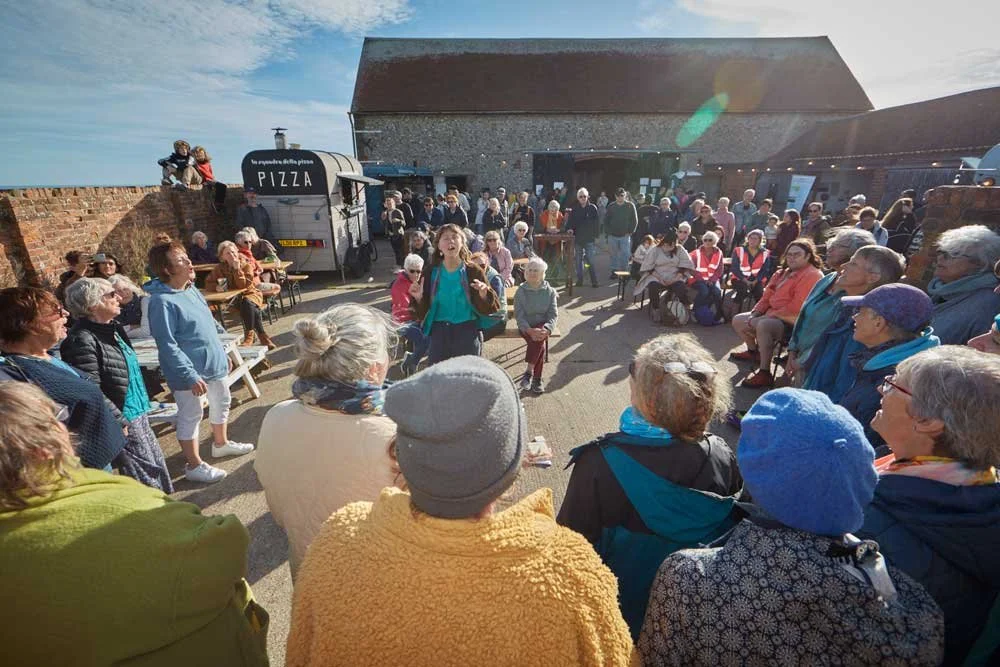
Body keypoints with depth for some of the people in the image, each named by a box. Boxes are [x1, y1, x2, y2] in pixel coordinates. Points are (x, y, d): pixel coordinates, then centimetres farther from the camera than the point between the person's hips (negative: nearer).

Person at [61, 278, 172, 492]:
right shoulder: (82, 340, -21)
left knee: (156, 462, 20)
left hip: (138, 414, 9)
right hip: (123, 422, -9)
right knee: (146, 474, 2)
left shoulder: (112, 329, 9)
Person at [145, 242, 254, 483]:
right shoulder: (162, 301, -22)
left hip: (213, 361, 9)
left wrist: (222, 353, 18)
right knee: (190, 416, 6)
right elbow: (167, 345, -24)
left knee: (222, 402, 23)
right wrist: (191, 375, -26)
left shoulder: (191, 289, 4)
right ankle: (194, 466, 22)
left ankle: (221, 443, 45)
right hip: (189, 370, -9)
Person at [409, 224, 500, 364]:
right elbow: (422, 311, 2)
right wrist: (418, 298, -18)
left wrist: (483, 295, -25)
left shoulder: (473, 271, -5)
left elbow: (487, 308, -5)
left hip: (467, 332, -1)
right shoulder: (430, 272, -1)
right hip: (439, 332, 1)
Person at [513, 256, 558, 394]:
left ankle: (529, 371, -22)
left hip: (543, 325, 1)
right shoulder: (521, 291, -2)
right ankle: (537, 378, -21)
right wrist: (530, 330, -27)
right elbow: (519, 315, -9)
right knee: (539, 345, -30)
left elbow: (553, 314, -5)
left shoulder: (550, 291, 1)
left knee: (538, 339, -34)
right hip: (526, 327, 0)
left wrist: (546, 329, -26)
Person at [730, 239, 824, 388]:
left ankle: (764, 373, -32)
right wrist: (754, 314, 0)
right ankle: (753, 352, 33)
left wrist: (770, 315, -18)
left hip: (792, 322, -10)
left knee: (762, 325, -38)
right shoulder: (783, 272, 14)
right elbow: (767, 297, 15)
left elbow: (796, 308, -24)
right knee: (738, 320, 12)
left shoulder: (812, 275, -15)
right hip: (772, 316, 10)